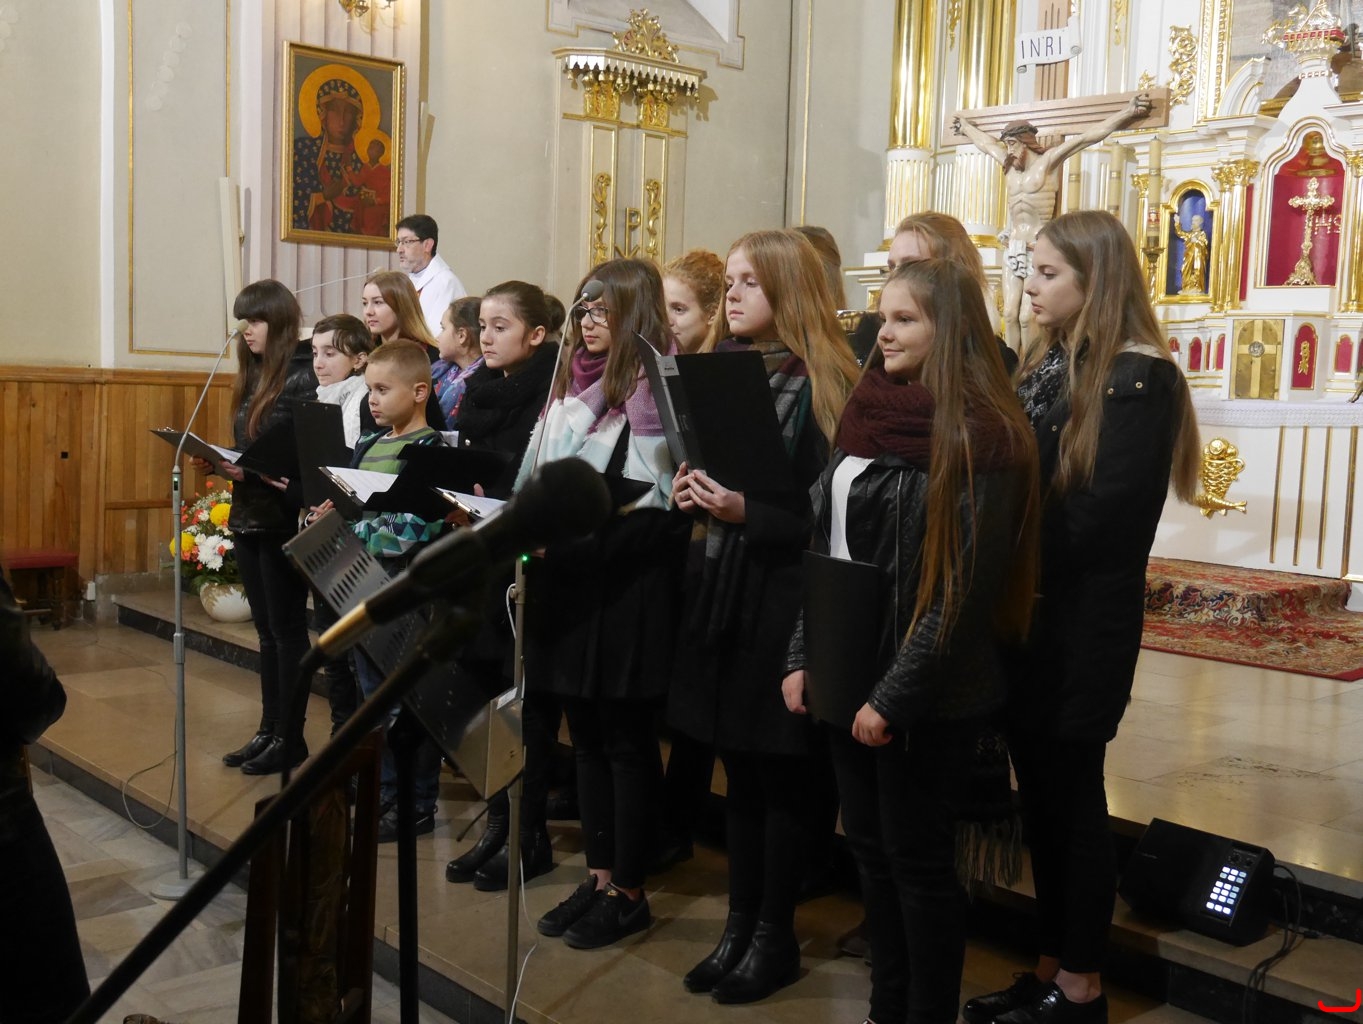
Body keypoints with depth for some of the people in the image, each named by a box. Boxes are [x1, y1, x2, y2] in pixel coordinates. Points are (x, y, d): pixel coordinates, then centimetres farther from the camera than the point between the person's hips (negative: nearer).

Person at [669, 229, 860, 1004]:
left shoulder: (823, 384, -10)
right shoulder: (721, 370, 11)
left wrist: (746, 512, -22)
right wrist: (695, 495, -3)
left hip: (787, 596, -6)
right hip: (724, 589, 7)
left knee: (780, 774, 4)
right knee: (739, 767, 14)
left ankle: (776, 937, 18)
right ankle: (741, 922, 26)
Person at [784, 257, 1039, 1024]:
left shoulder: (979, 436, -15)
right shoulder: (869, 415, 9)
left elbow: (963, 588, -18)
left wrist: (896, 696, -18)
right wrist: (803, 657, 8)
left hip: (925, 697, -7)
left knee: (920, 862, 6)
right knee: (871, 849, 16)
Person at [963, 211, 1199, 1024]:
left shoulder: (1139, 378, -13)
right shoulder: (1044, 363, 12)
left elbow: (1095, 520, -19)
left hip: (1083, 621, -7)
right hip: (1026, 613, 7)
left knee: (1073, 794, 3)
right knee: (1041, 793, 14)